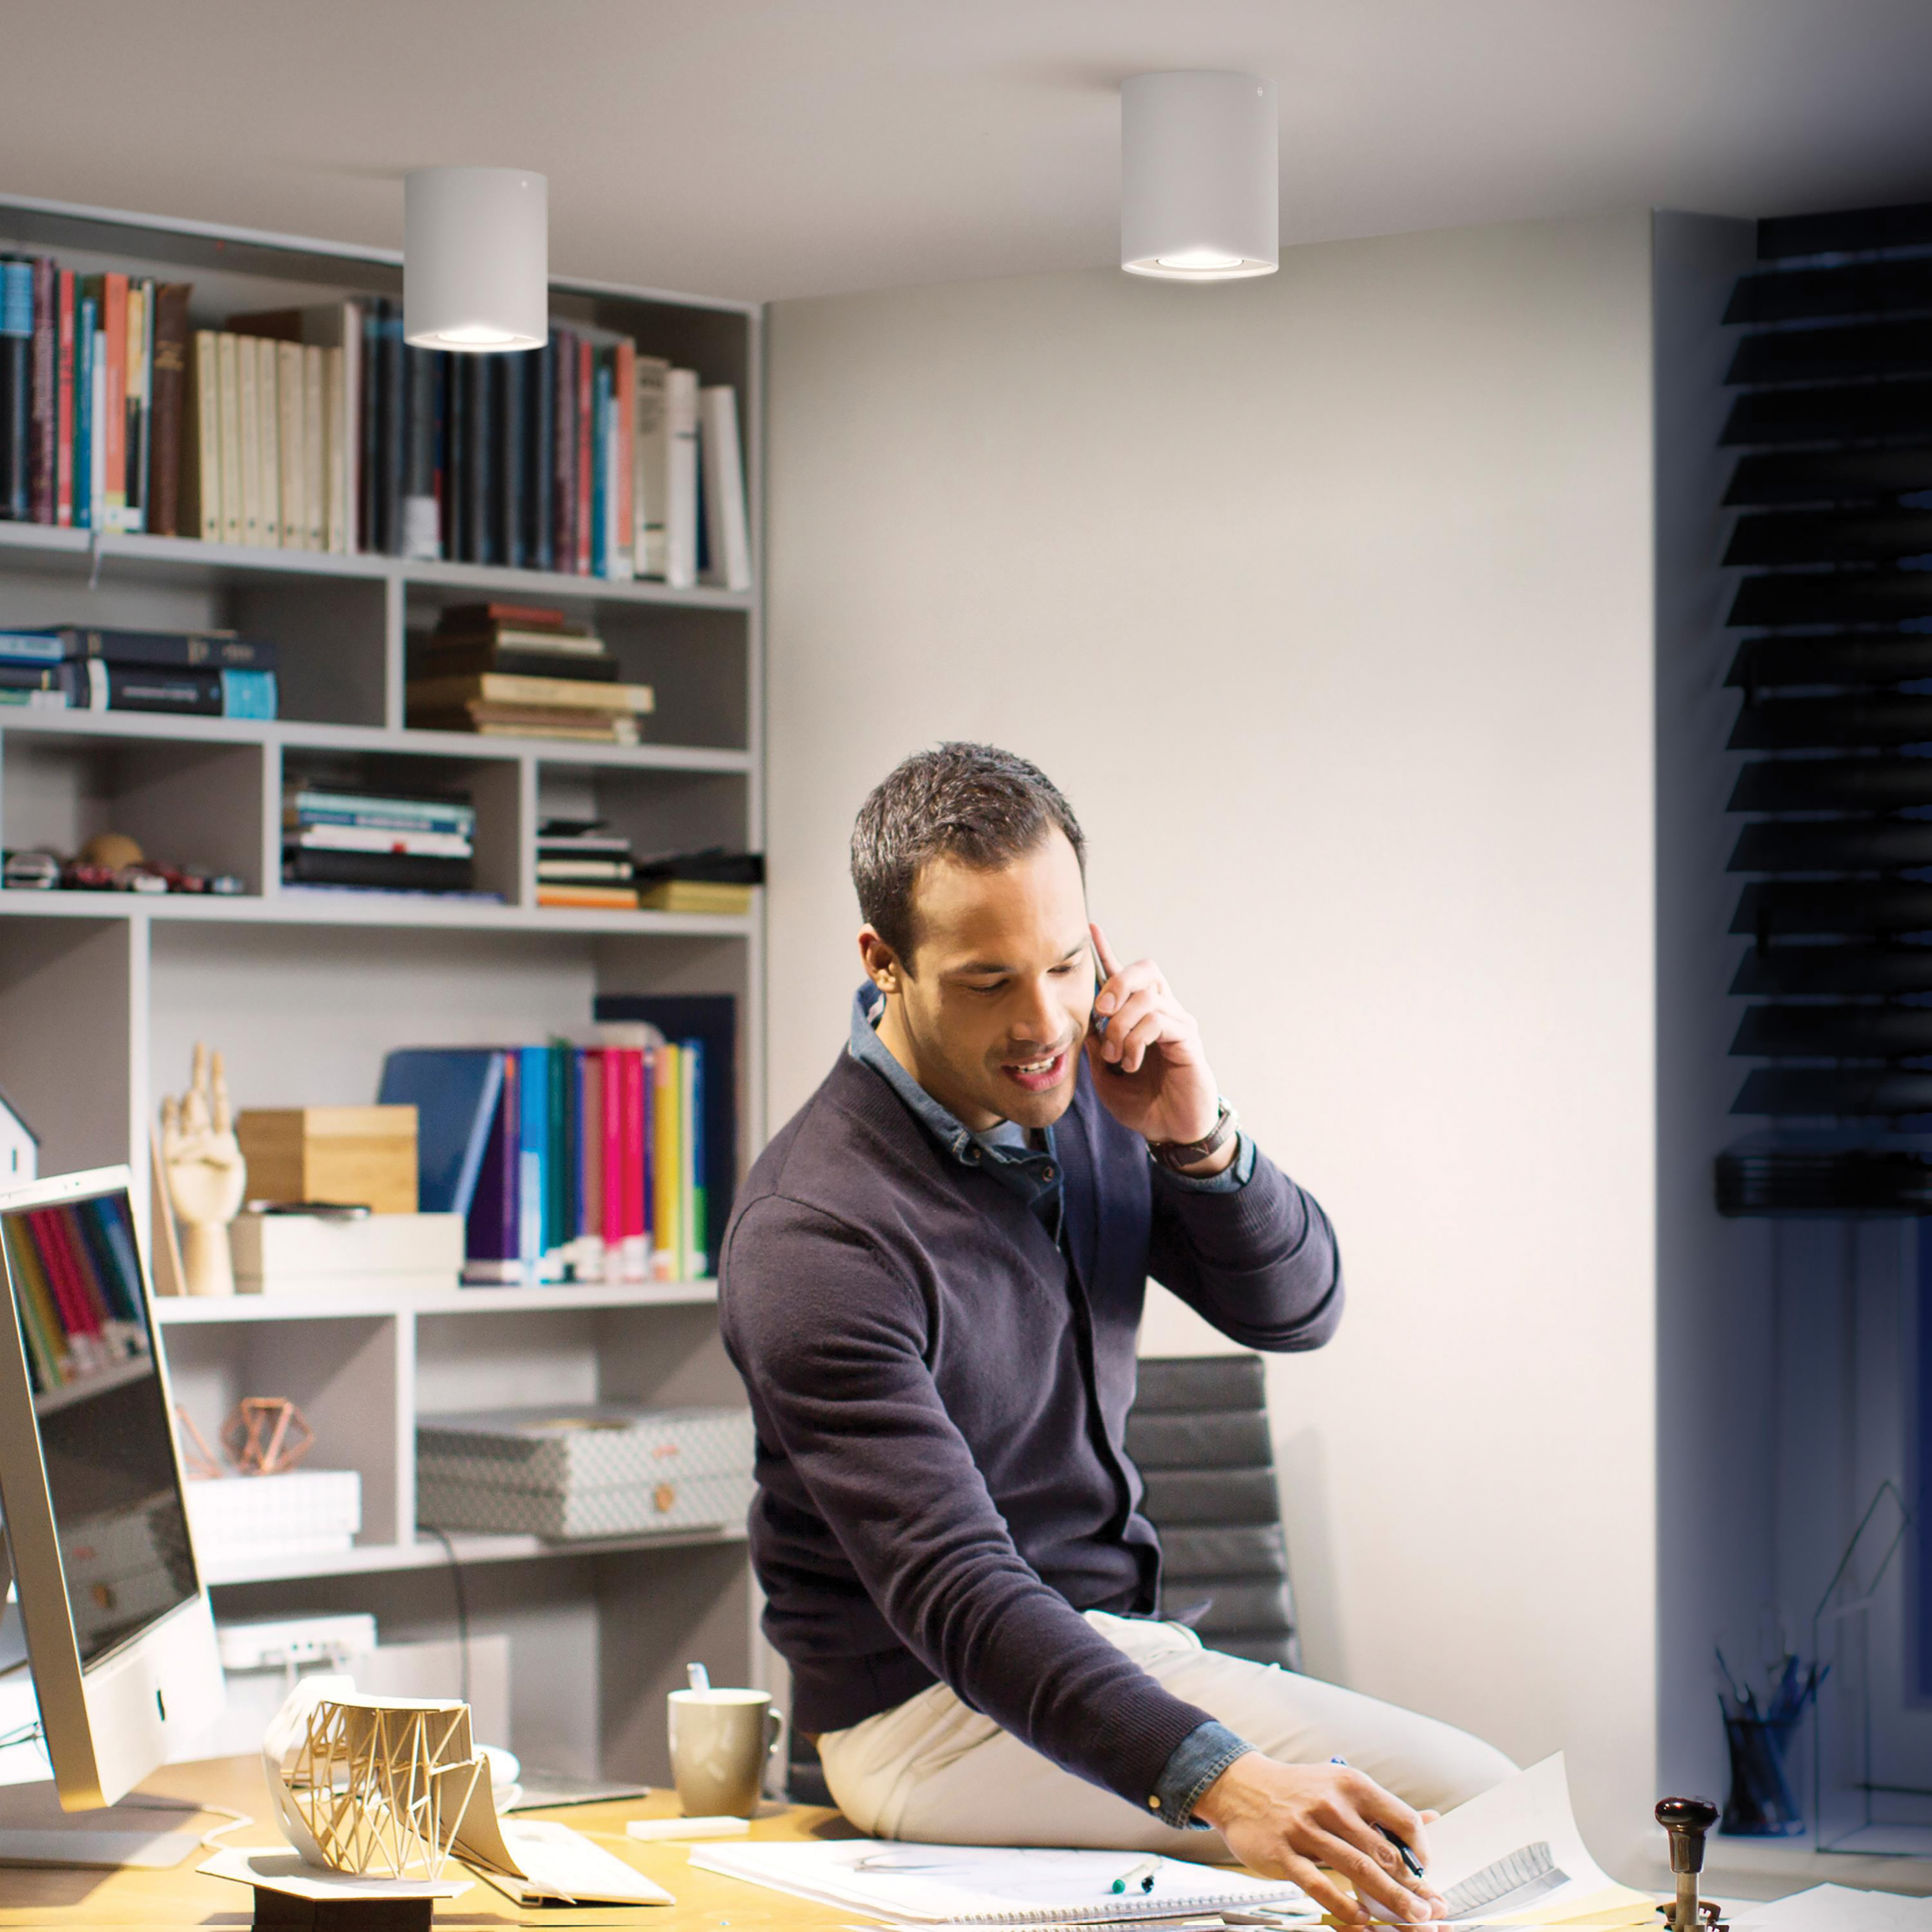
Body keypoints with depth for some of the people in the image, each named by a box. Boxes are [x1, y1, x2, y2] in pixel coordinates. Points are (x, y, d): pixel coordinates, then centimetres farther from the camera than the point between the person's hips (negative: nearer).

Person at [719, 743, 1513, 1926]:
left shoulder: (1078, 1087, 1)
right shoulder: (814, 1237, -24)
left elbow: (1297, 1310, 7)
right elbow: (955, 1597, -32)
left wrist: (1199, 1140, -14)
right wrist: (1218, 1782, -45)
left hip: (1114, 1637, 8)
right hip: (933, 1709, -8)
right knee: (1457, 1801, -21)